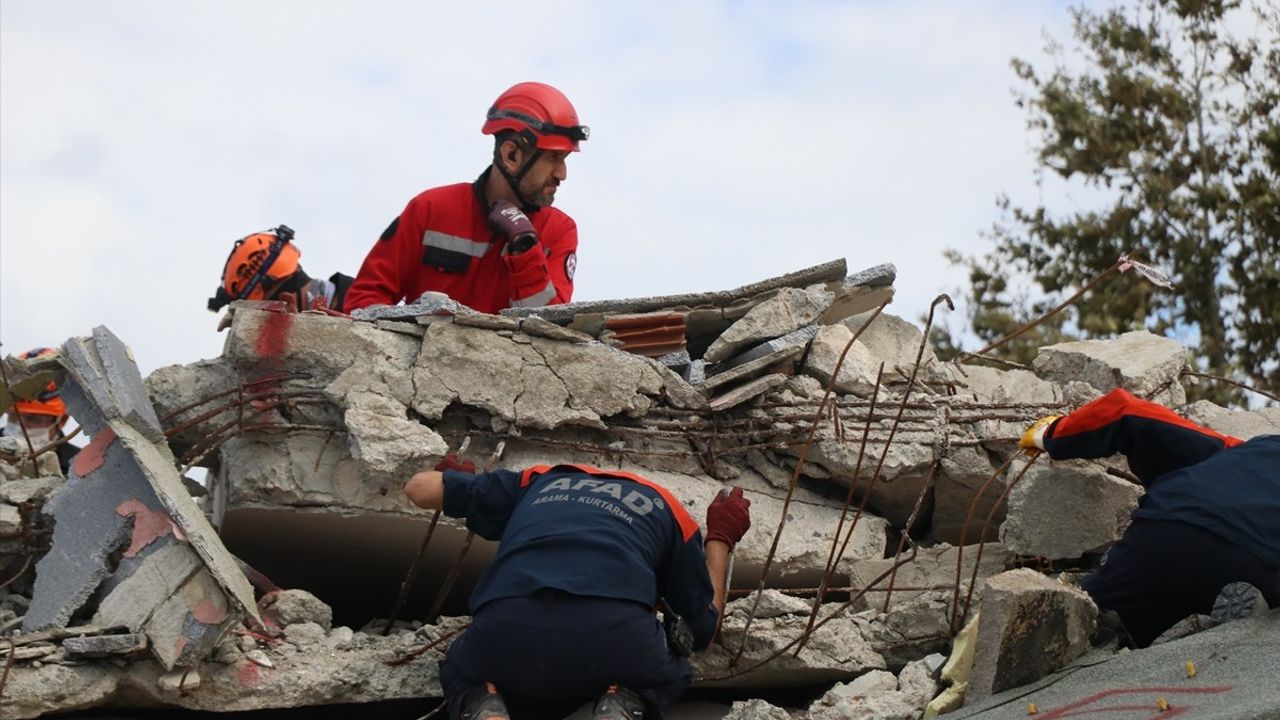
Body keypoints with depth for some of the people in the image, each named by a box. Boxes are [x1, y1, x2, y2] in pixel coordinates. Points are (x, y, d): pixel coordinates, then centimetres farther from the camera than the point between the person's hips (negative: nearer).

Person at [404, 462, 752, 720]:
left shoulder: (540, 480, 36)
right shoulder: (667, 510, 32)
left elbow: (420, 489, 40)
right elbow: (704, 626, 38)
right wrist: (720, 538, 52)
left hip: (506, 632, 0)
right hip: (615, 632, 0)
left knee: (460, 673, 37)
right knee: (669, 673, 36)